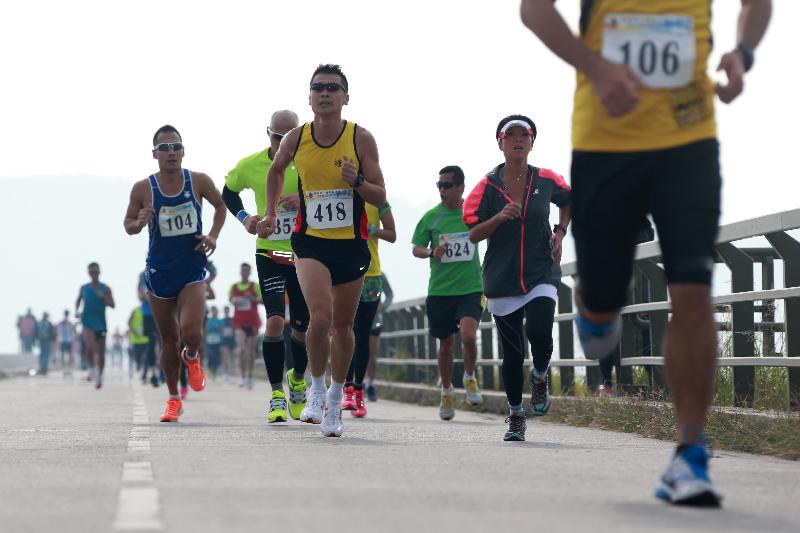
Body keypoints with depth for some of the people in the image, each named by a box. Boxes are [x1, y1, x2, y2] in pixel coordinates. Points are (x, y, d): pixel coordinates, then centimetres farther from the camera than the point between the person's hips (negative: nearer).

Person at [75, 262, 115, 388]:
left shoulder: (105, 289, 2)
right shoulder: (84, 288, 5)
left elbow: (112, 305, -5)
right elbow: (78, 300, 20)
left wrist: (103, 297, -22)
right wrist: (77, 310, 1)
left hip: (101, 323, 1)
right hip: (88, 323, -1)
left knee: (101, 353, 6)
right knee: (90, 347, -25)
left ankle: (100, 376, 22)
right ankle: (92, 369, -5)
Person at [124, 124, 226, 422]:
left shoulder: (199, 182, -5)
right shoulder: (142, 189, -6)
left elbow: (221, 205, 13)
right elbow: (128, 225, 6)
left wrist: (213, 236, -1)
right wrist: (140, 223, -17)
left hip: (192, 270, -1)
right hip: (159, 272, 1)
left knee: (190, 331, -19)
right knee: (169, 340, 8)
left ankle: (191, 358, 18)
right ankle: (173, 399, 25)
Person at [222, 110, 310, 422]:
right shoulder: (250, 166, -4)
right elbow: (229, 192, 16)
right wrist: (243, 217, -1)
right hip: (269, 253, -1)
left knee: (302, 328, 8)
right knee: (275, 321, -17)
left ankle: (297, 380, 37)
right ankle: (277, 395, -6)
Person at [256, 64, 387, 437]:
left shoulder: (361, 139, -7)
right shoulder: (296, 139, -3)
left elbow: (380, 198, -3)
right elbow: (276, 170, 20)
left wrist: (357, 182, -23)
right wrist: (271, 214, 13)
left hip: (351, 243, 1)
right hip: (310, 241, 0)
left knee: (342, 325, 10)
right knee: (320, 317, -20)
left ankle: (335, 399, 28)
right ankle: (316, 390, 2)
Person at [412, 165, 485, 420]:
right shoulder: (431, 217, 0)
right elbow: (416, 248, 5)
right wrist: (431, 252, -15)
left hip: (471, 288, -1)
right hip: (440, 291, 1)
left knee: (468, 335, -21)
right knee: (446, 344, 8)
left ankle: (470, 377, 7)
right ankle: (447, 392, 29)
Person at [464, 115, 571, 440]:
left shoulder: (546, 181, 2)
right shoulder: (488, 186, -2)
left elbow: (568, 200, 24)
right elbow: (473, 234, -4)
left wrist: (560, 232, 10)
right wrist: (500, 218, -20)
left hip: (541, 275, 0)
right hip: (502, 279, 0)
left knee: (540, 334, -23)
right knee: (512, 352, 5)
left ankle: (540, 378, 10)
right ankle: (515, 417, 21)